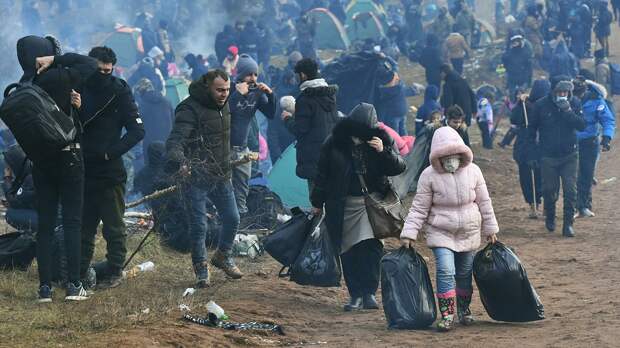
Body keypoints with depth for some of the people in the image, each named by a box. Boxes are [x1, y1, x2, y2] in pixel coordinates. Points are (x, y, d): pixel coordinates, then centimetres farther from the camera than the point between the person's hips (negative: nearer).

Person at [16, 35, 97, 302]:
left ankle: (45, 287, 4)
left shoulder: (24, 86, 2)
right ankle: (73, 285, -3)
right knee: (72, 221, 1)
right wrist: (58, 58, -5)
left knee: (45, 223, 7)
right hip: (68, 156, -5)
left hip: (40, 158, 5)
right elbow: (91, 65, -6)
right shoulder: (57, 78, -15)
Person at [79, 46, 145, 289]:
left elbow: (137, 130, -6)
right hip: (83, 169, 4)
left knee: (113, 226, 2)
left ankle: (114, 272, 9)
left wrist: (111, 152, -14)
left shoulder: (119, 91, -4)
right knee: (84, 225, 10)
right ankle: (80, 271, 17)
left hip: (110, 171, -3)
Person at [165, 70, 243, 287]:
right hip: (197, 177, -7)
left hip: (221, 176, 7)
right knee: (199, 226, -2)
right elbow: (175, 141, -28)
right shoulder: (190, 109, -17)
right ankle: (201, 270, 13)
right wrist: (179, 162, -45)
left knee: (232, 219, 13)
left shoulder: (224, 106, 9)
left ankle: (223, 257, 37)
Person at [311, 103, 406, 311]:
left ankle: (369, 293, -9)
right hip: (343, 206, 1)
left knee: (372, 247, -14)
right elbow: (322, 174, 8)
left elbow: (399, 167, -3)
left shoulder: (382, 140, -1)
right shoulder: (335, 143, -1)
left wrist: (384, 152, -20)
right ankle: (356, 296, 8)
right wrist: (317, 203, 11)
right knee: (348, 251, 1)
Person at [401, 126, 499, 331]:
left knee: (465, 273, 11)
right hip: (441, 233, -3)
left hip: (469, 233, 3)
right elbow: (419, 208, -7)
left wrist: (490, 230, 9)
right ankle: (447, 315, -10)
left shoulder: (472, 171, -4)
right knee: (445, 272, -16)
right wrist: (409, 233, -13)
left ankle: (464, 309, 31)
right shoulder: (429, 176, -11)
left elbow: (484, 203, 5)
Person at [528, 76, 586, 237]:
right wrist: (533, 154, 4)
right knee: (549, 190, 7)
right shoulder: (541, 105, -5)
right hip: (548, 156, 0)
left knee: (570, 190, -6)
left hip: (569, 156, 0)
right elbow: (531, 130, 5)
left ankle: (568, 224, -1)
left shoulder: (574, 103, -3)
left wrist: (568, 111, -23)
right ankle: (550, 218, 30)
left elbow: (582, 125, -11)